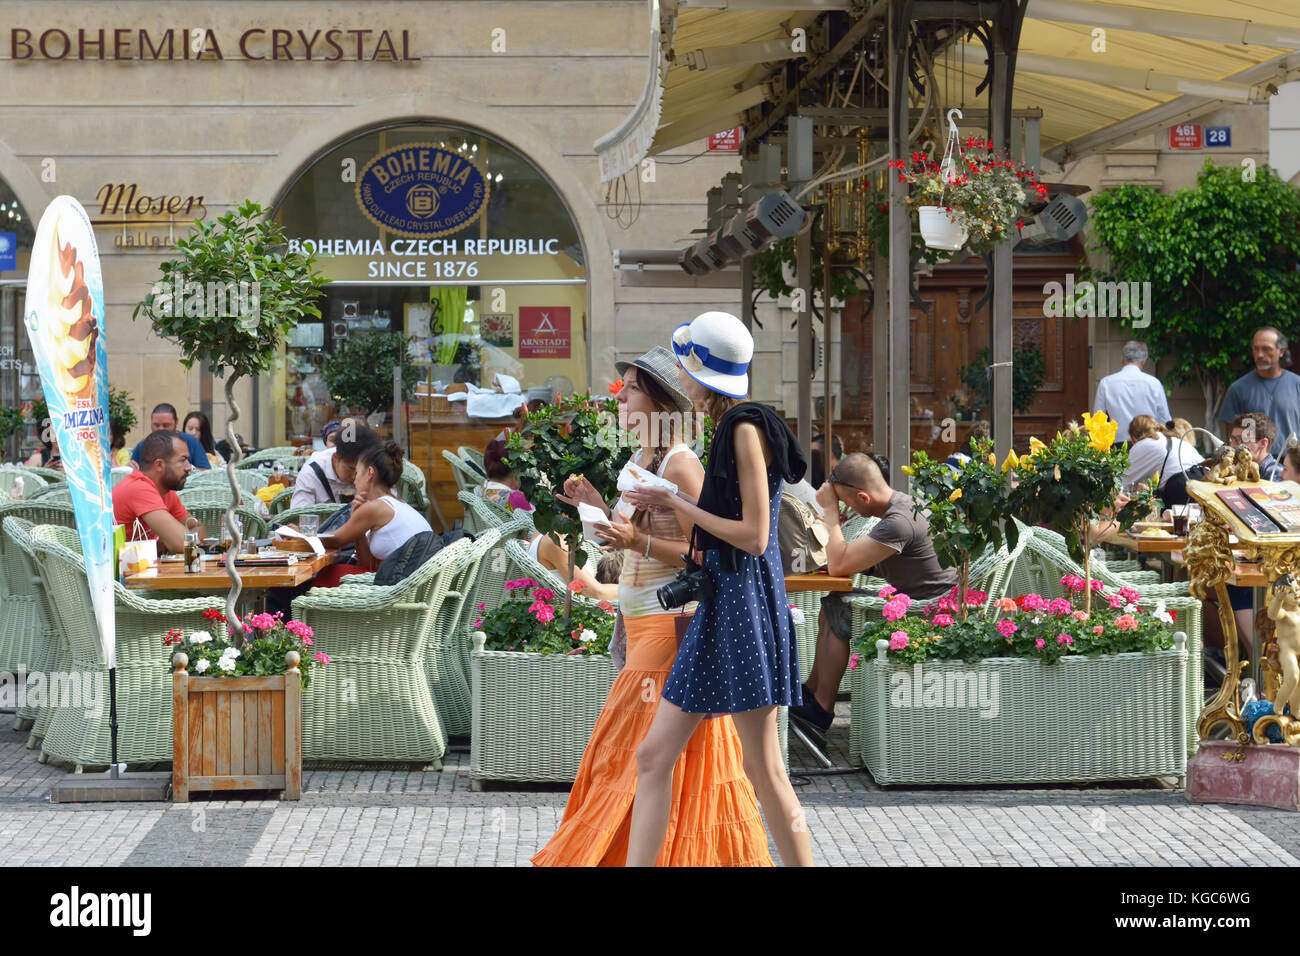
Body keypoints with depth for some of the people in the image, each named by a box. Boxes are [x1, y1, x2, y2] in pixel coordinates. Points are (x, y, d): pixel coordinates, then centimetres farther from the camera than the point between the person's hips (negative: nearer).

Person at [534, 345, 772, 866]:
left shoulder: (680, 463, -14)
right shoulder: (641, 458, 14)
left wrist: (638, 541, -26)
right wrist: (598, 507, 11)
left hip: (672, 624, -10)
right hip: (642, 623, 10)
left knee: (645, 750, -4)